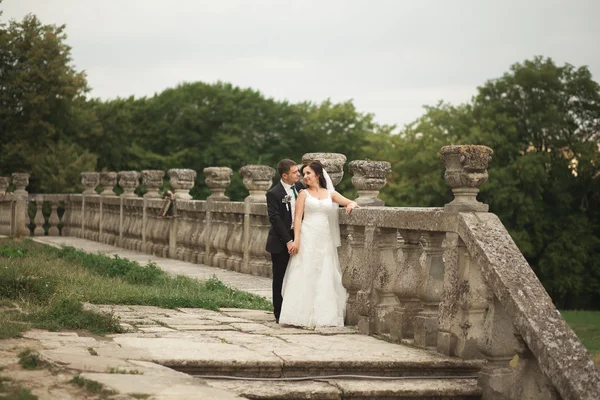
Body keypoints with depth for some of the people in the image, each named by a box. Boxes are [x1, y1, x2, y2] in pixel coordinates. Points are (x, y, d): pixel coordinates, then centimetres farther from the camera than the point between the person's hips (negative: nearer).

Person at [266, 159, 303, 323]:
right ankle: (279, 314, 11)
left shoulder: (299, 187, 3)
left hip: (296, 238, 5)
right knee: (280, 278, 3)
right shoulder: (273, 193, -14)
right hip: (280, 242, -5)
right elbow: (275, 219, -17)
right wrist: (288, 241, -21)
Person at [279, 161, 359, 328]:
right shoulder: (304, 194, 6)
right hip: (307, 238, -3)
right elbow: (298, 218, -1)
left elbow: (353, 203, 12)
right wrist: (296, 239, -13)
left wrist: (351, 204, -12)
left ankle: (323, 315, 9)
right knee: (304, 276, -5)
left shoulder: (330, 194, 13)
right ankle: (303, 315, -3)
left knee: (324, 277, 3)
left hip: (325, 240, 3)